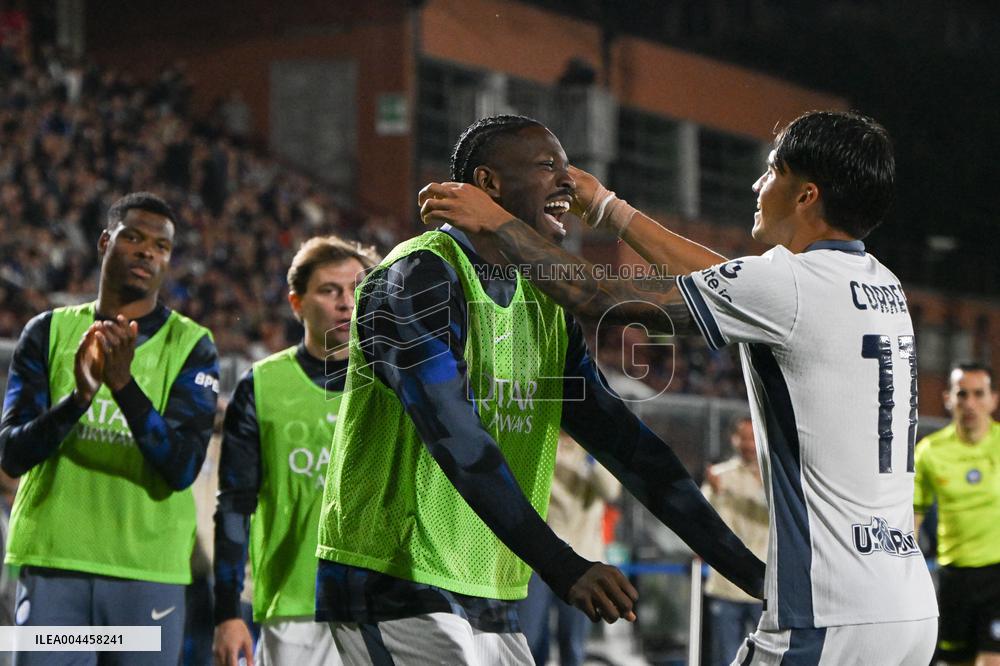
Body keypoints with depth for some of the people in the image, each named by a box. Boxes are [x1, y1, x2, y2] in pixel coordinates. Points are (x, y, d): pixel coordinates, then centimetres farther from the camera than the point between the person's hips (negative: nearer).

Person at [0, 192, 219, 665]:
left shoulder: (191, 347, 4)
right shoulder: (50, 332, 10)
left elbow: (182, 469, -9)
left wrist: (125, 385, -22)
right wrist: (79, 396, -18)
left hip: (149, 572, -1)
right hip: (51, 560, 1)